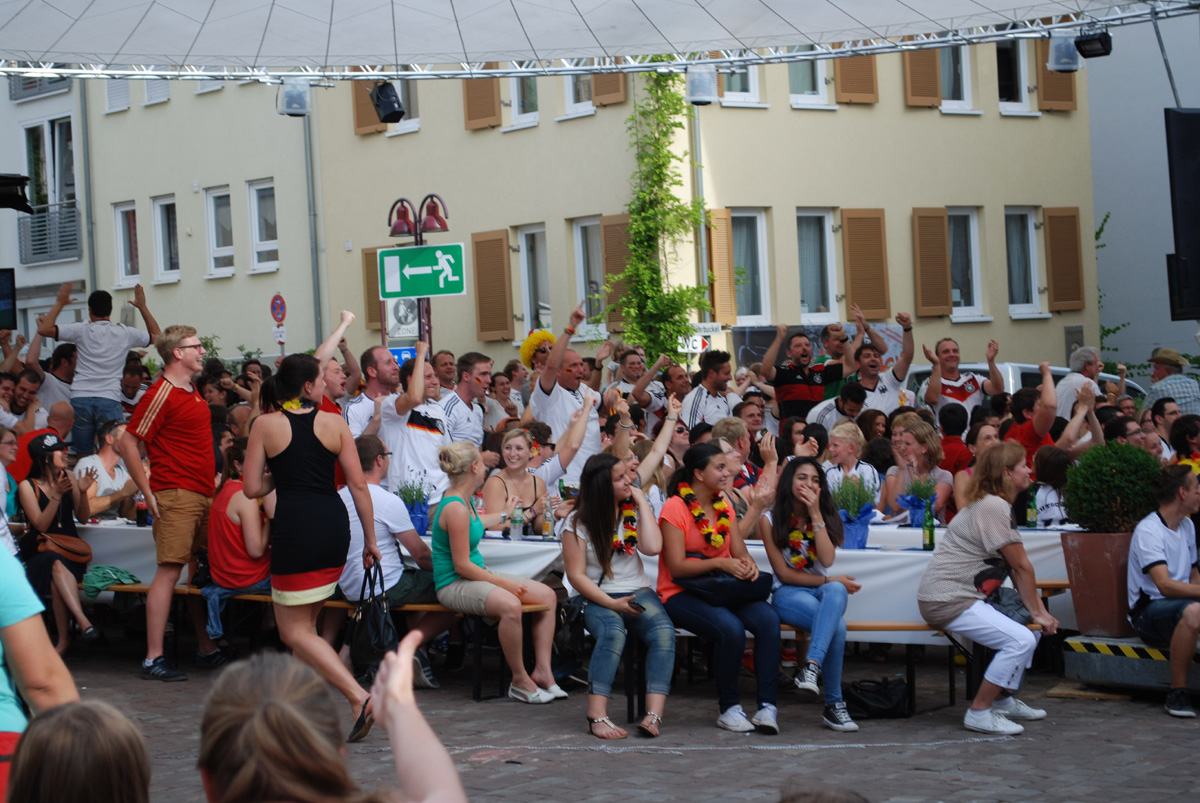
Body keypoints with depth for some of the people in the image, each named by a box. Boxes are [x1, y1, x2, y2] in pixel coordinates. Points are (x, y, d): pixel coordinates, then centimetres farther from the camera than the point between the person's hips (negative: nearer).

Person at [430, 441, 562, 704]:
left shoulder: (463, 501, 11)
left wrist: (505, 513, 53)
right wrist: (504, 583, -18)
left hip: (477, 576, 11)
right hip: (454, 584, -11)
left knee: (547, 595, 3)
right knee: (510, 605, -38)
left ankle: (542, 670, 2)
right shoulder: (455, 509, -21)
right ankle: (520, 680, -22)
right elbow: (462, 566, -22)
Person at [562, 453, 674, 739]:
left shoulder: (633, 511, 11)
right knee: (613, 633, -37)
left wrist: (642, 502, -2)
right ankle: (597, 717, -42)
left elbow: (653, 547, -8)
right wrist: (612, 604, -17)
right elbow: (576, 575, -6)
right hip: (598, 598, -3)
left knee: (663, 631, -30)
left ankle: (654, 714, -42)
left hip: (638, 592, 3)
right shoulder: (578, 522, 0)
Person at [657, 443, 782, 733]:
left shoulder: (724, 505, 13)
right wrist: (720, 563, -26)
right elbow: (677, 567, -15)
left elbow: (739, 552, 10)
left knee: (768, 619, -23)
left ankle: (768, 706, -22)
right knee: (731, 628, -34)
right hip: (681, 594, -6)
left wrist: (748, 563, -14)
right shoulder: (675, 508, -9)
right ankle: (729, 709, -15)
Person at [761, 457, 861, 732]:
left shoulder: (826, 516, 10)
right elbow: (784, 573, -5)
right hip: (787, 595, -3)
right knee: (837, 625, -35)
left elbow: (827, 560, -8)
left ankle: (811, 666, -54)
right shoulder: (771, 520, 0)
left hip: (822, 590, 3)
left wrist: (816, 514, -10)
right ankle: (834, 704, -35)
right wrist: (828, 581, -10)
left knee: (836, 591, -40)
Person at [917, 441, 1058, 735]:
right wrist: (1037, 612, -4)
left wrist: (1040, 611, 8)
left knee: (1029, 630, 16)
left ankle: (1004, 701, 25)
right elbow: (1021, 567, -13)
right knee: (1021, 640, -21)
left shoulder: (993, 504, 18)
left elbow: (1018, 568, 14)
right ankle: (979, 713, -13)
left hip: (966, 596, 11)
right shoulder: (994, 507, -16)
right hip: (947, 599, -11)